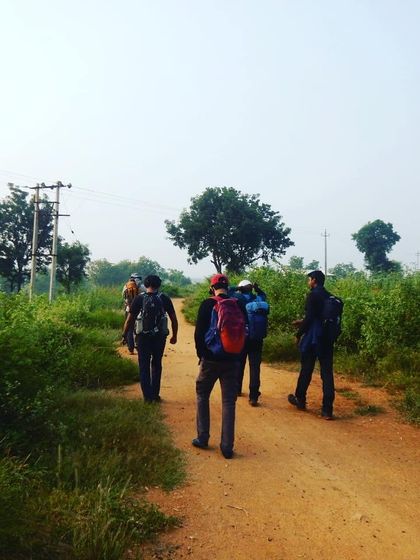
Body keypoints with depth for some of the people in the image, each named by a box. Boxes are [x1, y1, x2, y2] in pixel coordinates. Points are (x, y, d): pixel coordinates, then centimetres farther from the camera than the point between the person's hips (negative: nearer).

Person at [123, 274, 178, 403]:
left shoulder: (139, 299, -4)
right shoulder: (164, 299, -2)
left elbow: (130, 320, -3)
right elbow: (174, 319, 0)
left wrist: (124, 335, 9)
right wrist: (174, 336, 12)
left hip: (143, 337, -1)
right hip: (160, 337, 1)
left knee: (144, 366, 10)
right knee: (156, 365, 17)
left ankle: (147, 396, 8)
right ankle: (155, 395, 18)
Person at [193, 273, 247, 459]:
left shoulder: (207, 304, -9)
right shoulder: (239, 305, -1)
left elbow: (199, 332, -9)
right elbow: (244, 331, 5)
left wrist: (201, 354, 5)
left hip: (210, 359, -2)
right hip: (232, 360, 2)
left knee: (202, 396, 17)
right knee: (229, 402, 7)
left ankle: (202, 439, 21)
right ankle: (227, 446, 8)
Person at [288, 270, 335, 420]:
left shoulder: (313, 295, -10)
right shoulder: (330, 297, 12)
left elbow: (309, 318, -17)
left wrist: (299, 334, -5)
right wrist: (302, 322, 26)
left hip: (313, 338, -6)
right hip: (327, 339, 6)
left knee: (306, 370, 10)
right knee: (327, 372, 3)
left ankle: (300, 400, 27)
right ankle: (327, 409, 1)